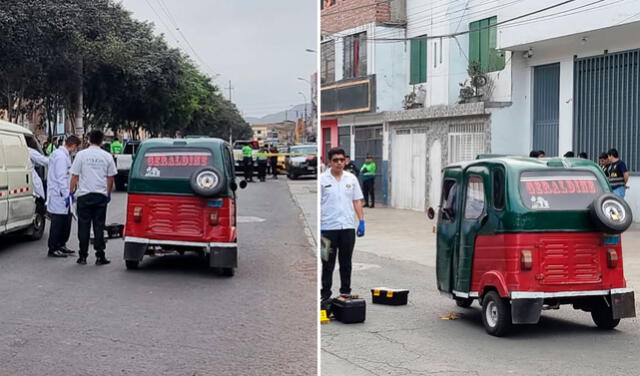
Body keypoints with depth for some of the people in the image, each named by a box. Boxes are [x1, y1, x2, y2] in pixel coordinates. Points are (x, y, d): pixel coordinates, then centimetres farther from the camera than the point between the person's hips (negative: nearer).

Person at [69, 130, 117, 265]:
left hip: (84, 195, -1)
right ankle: (100, 256, 4)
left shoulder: (81, 155, -3)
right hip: (101, 195, 1)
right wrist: (108, 193, 19)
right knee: (99, 226, 5)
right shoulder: (107, 156, 1)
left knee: (84, 226, 5)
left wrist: (71, 192, 8)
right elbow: (110, 178, 6)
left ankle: (83, 256, 7)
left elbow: (74, 176, -2)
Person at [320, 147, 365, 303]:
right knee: (328, 264, 4)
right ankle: (325, 295, 10)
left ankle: (346, 292, 19)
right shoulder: (322, 179, -2)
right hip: (328, 227, -3)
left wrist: (361, 222, 2)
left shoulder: (351, 178, 8)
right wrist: (318, 225, -10)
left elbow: (357, 201, 10)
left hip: (348, 226, 3)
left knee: (346, 263, 10)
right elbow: (318, 203, -3)